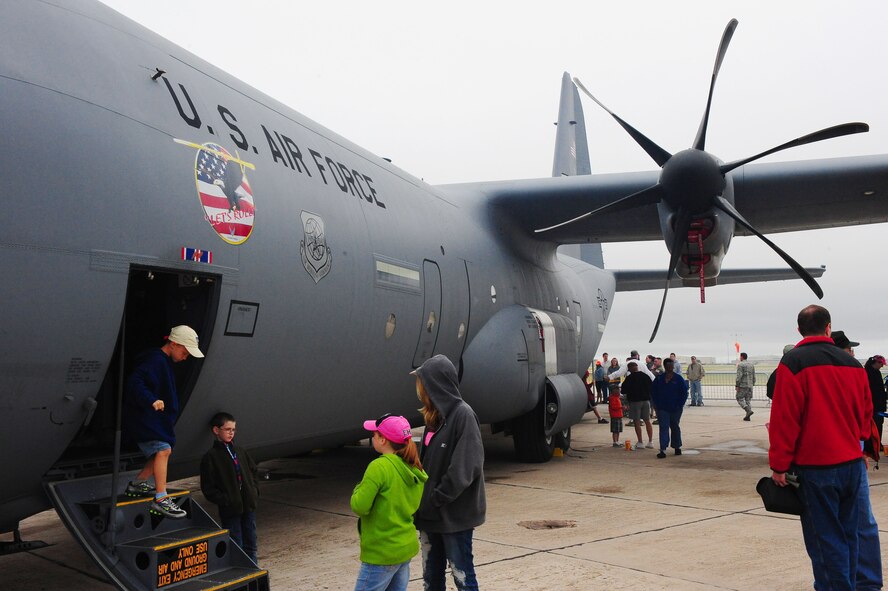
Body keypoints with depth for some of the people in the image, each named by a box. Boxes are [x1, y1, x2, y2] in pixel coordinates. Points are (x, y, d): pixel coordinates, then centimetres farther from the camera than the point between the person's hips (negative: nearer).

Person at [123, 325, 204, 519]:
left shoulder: (164, 362, 15)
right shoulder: (155, 360, -18)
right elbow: (134, 383, -32)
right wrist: (151, 400, -43)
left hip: (154, 418, 11)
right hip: (142, 417, -11)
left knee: (164, 450, 18)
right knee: (163, 450, -21)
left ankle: (137, 484, 31)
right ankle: (161, 500, -23)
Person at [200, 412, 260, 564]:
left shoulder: (240, 451, 12)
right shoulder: (210, 457, -5)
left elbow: (254, 470, 22)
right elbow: (208, 489, -7)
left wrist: (254, 491, 9)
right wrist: (224, 500, -15)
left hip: (249, 505, 5)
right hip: (230, 510, -5)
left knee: (251, 545, 13)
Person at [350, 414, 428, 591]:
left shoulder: (379, 467, -19)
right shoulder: (415, 469, 5)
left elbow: (360, 507, -20)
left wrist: (359, 489, -2)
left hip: (382, 552, -8)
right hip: (406, 547, 8)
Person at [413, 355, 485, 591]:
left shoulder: (463, 415, -17)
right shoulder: (435, 416, 8)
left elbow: (465, 467, -22)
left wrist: (438, 498, -18)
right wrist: (424, 498, 4)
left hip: (455, 514, -8)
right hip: (430, 513, 8)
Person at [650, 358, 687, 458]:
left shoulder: (678, 379, -1)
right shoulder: (659, 379, 3)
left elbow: (684, 392, 0)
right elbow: (653, 392, 8)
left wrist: (679, 405, -8)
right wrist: (657, 405, -2)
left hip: (675, 409, 0)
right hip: (662, 409, 0)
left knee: (675, 427, 14)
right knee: (663, 428, -7)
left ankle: (677, 447, 30)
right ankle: (663, 450, -13)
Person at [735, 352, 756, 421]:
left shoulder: (740, 364, -9)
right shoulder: (751, 364, 12)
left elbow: (739, 376, -15)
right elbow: (754, 376, 13)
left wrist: (737, 386, -12)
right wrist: (753, 384, 19)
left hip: (742, 385, -7)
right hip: (750, 385, 7)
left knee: (740, 399, 0)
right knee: (748, 400, 9)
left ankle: (749, 410, -17)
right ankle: (747, 416, 7)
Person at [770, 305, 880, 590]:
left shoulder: (793, 362, -10)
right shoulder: (852, 363, 6)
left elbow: (784, 418, -14)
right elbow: (866, 412, 14)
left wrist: (779, 465, -8)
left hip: (815, 467, -5)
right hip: (852, 462, 5)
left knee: (825, 539, 3)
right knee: (849, 533, 16)